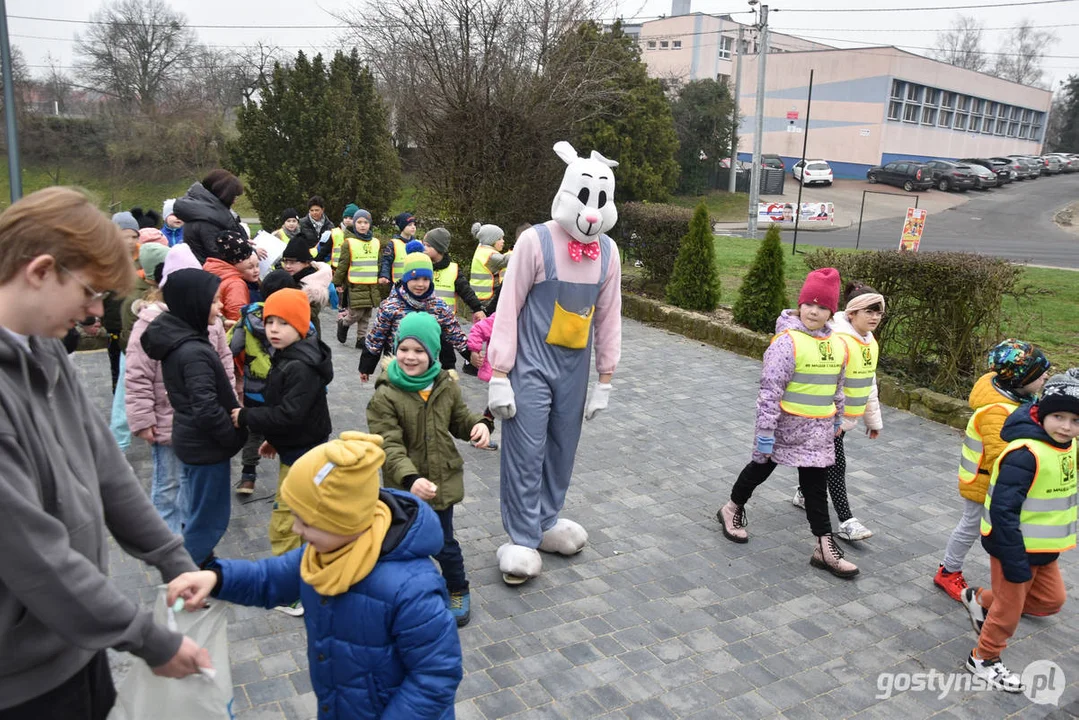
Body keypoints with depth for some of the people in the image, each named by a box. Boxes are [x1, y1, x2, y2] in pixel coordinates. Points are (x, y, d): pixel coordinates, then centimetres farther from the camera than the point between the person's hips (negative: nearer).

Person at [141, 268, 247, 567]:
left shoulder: (176, 337, 2)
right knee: (209, 515, 6)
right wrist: (235, 437, -14)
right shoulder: (194, 353, -28)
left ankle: (197, 564, 40)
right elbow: (208, 410, -28)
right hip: (207, 445, -10)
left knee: (199, 509, 24)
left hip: (192, 439, 10)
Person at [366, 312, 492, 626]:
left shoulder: (446, 386, -5)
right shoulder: (385, 396, -18)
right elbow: (390, 446, -24)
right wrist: (410, 479, -39)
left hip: (442, 481, 2)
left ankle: (458, 590, 39)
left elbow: (460, 418, 11)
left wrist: (479, 424, -12)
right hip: (405, 486, -2)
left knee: (444, 542, 14)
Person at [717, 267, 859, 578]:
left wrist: (836, 420, 22)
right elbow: (770, 389, -21)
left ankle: (825, 547, 14)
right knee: (761, 467, 15)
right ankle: (732, 510, 39)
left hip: (818, 430, 5)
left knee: (816, 486, 9)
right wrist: (765, 431, -22)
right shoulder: (787, 341, -19)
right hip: (785, 424, -5)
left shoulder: (837, 345, 2)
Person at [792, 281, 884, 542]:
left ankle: (804, 493, 39)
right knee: (837, 464, -5)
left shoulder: (870, 342, 8)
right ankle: (846, 522, 0)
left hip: (847, 416, 9)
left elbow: (869, 382, 16)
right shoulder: (838, 339, -23)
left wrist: (873, 419, 19)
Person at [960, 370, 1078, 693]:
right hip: (1016, 547, -8)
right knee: (1009, 610, 8)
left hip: (1045, 548, 8)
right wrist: (1014, 562, -27)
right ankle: (984, 659, 31)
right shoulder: (1025, 453, -29)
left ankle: (981, 599, 38)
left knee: (1051, 599, 21)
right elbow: (1003, 510, -30)